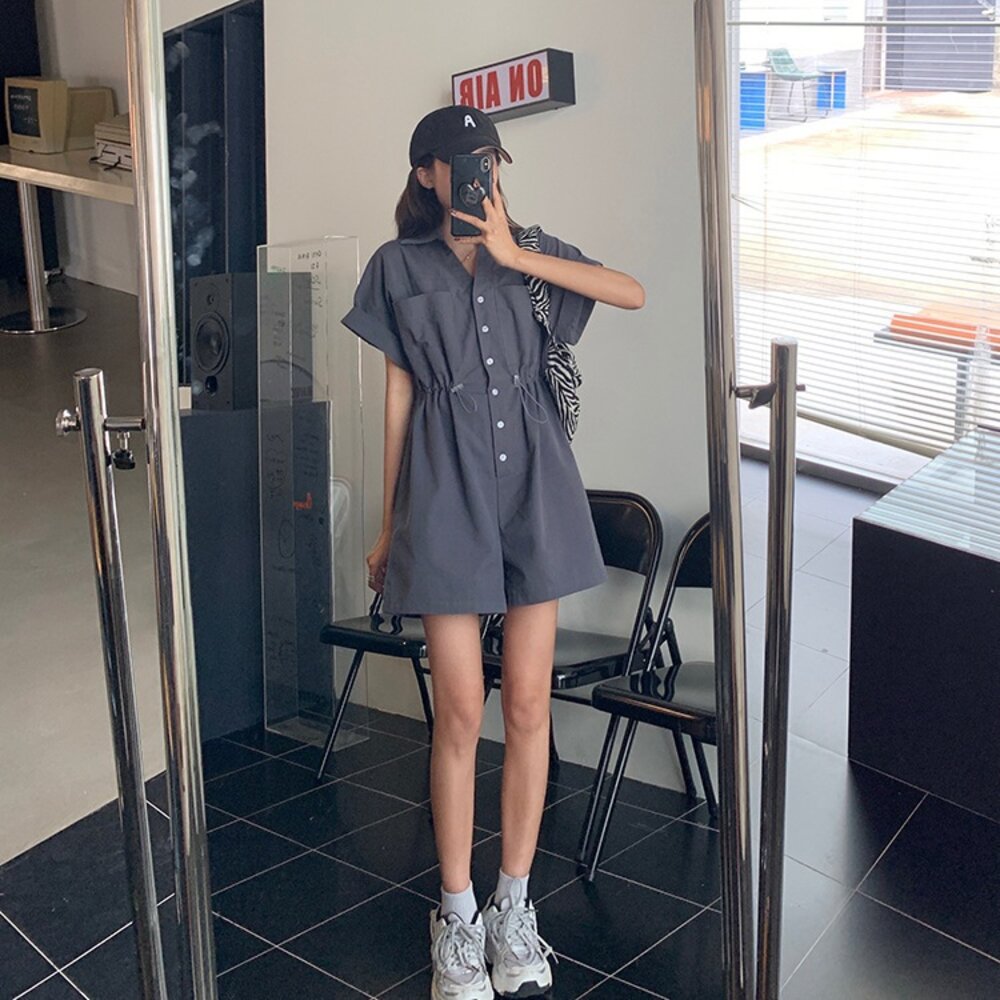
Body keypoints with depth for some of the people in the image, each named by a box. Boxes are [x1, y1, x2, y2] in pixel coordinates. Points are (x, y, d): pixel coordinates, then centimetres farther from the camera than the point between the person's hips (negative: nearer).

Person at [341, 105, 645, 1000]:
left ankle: (514, 905, 19)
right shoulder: (400, 266, 7)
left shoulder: (534, 249, 11)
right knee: (461, 713, -1)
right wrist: (389, 524, 7)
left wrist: (514, 254, -10)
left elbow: (634, 294, -5)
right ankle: (457, 918, 14)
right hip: (449, 490, -2)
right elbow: (399, 393, 7)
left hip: (533, 486, 2)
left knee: (529, 704, 4)